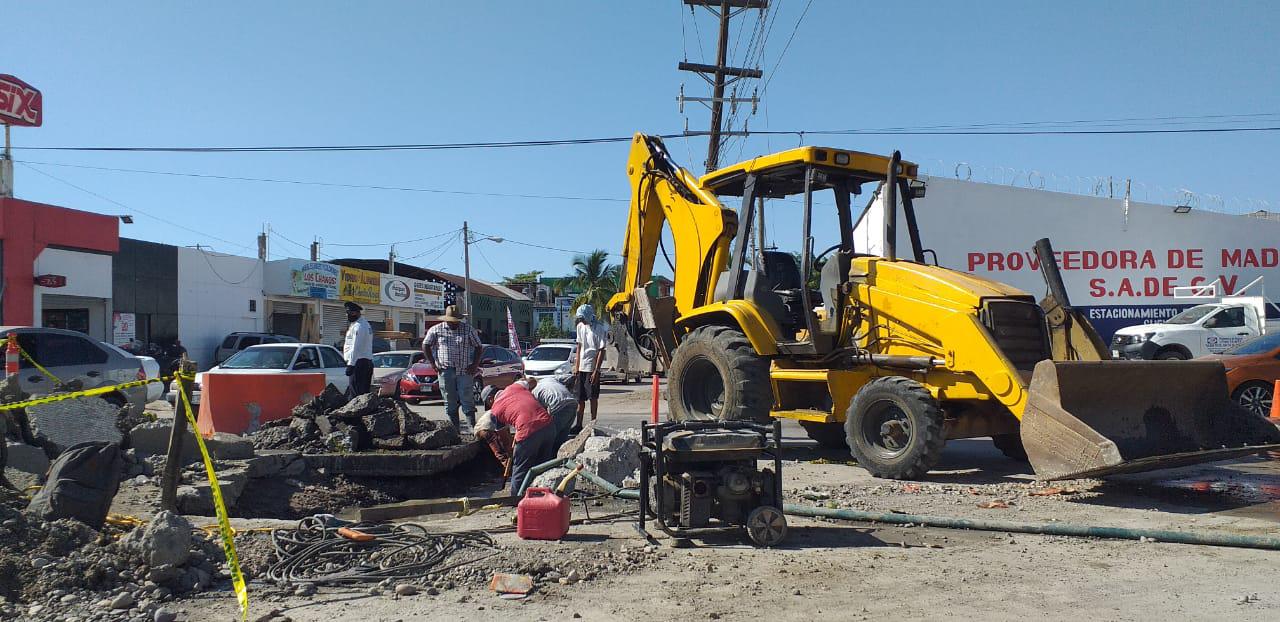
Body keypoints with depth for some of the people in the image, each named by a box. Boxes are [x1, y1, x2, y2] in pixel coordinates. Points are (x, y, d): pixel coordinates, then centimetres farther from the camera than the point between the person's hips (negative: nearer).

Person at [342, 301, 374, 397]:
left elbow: (356, 347, -19)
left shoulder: (358, 326, -12)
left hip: (358, 362, -10)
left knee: (355, 392, -13)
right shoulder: (366, 324, 20)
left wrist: (350, 364, -20)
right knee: (364, 391, 10)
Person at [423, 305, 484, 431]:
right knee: (450, 402, 5)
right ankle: (455, 429, 12)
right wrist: (433, 364, 4)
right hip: (445, 372, 2)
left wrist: (475, 365, -2)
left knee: (467, 400, -6)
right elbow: (425, 346, 11)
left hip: (465, 371, -1)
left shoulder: (468, 329, 4)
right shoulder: (436, 330, 5)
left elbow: (478, 347, 8)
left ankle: (474, 428, -7)